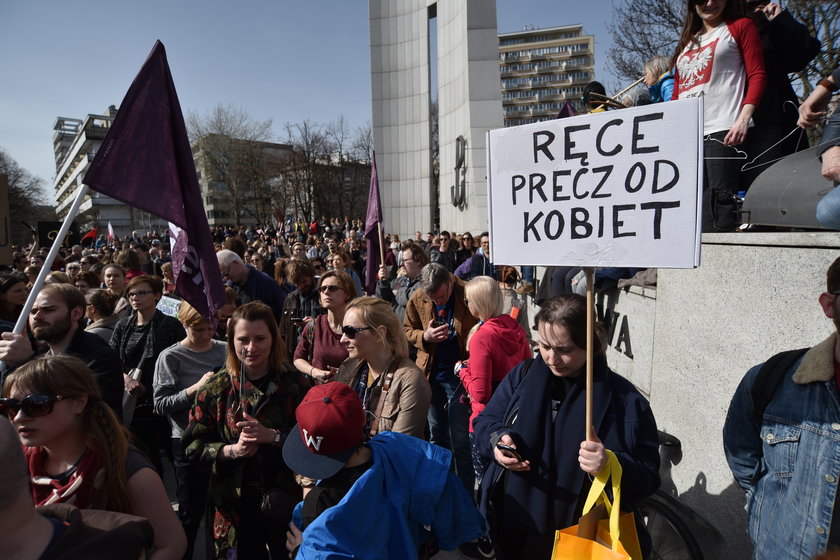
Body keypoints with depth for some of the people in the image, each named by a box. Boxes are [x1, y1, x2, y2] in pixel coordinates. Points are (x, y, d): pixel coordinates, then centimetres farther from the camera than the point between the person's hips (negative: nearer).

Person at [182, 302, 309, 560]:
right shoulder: (216, 387, -3)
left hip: (284, 500, 0)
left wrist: (271, 436, -22)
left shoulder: (294, 384, -7)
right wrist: (232, 449, -18)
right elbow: (193, 445, -1)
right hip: (234, 502, 1)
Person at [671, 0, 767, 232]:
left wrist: (744, 118, -12)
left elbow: (757, 75, 3)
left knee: (719, 206, -14)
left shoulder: (741, 26, 13)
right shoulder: (687, 41, 27)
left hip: (722, 130, -5)